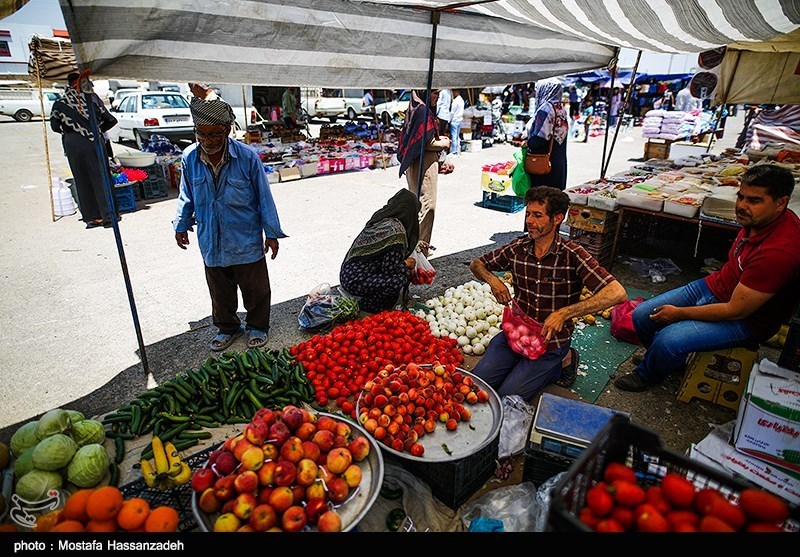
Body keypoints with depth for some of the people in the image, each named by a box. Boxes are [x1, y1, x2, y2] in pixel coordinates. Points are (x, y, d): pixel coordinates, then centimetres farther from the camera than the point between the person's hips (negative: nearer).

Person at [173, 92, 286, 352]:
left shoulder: (247, 158, -15)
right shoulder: (189, 158, -7)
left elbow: (264, 198, -7)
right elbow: (186, 197, 10)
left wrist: (272, 233, -4)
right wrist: (181, 225, 11)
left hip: (246, 242, -3)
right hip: (211, 243, 3)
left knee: (255, 290, 13)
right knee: (220, 293, 18)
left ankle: (257, 327, 36)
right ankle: (227, 328, 40)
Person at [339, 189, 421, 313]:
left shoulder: (379, 219, 7)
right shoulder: (396, 231, -20)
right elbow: (390, 268, -19)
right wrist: (407, 265, 1)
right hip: (355, 282, -9)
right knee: (400, 279, -20)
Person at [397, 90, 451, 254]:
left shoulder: (414, 109, 11)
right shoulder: (424, 111, -17)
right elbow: (428, 143, -20)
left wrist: (438, 138, 13)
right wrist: (444, 144, -3)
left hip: (413, 164, 10)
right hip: (425, 164, -10)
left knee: (415, 200, 18)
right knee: (426, 203, -3)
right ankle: (421, 244, 3)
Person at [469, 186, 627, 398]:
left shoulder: (573, 256, -17)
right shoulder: (517, 248, -4)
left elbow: (617, 293, -28)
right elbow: (477, 264, 10)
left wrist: (564, 313, -33)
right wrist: (492, 280, -13)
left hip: (551, 340, -4)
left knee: (507, 397, -11)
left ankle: (562, 362, 10)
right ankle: (523, 364, 17)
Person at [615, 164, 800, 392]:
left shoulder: (779, 251, -33)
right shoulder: (756, 219, -7)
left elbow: (736, 310, -26)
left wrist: (679, 313, -17)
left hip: (746, 319, -8)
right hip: (715, 286, 8)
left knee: (668, 340, -27)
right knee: (641, 316, 2)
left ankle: (646, 375, 7)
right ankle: (667, 358, 32)